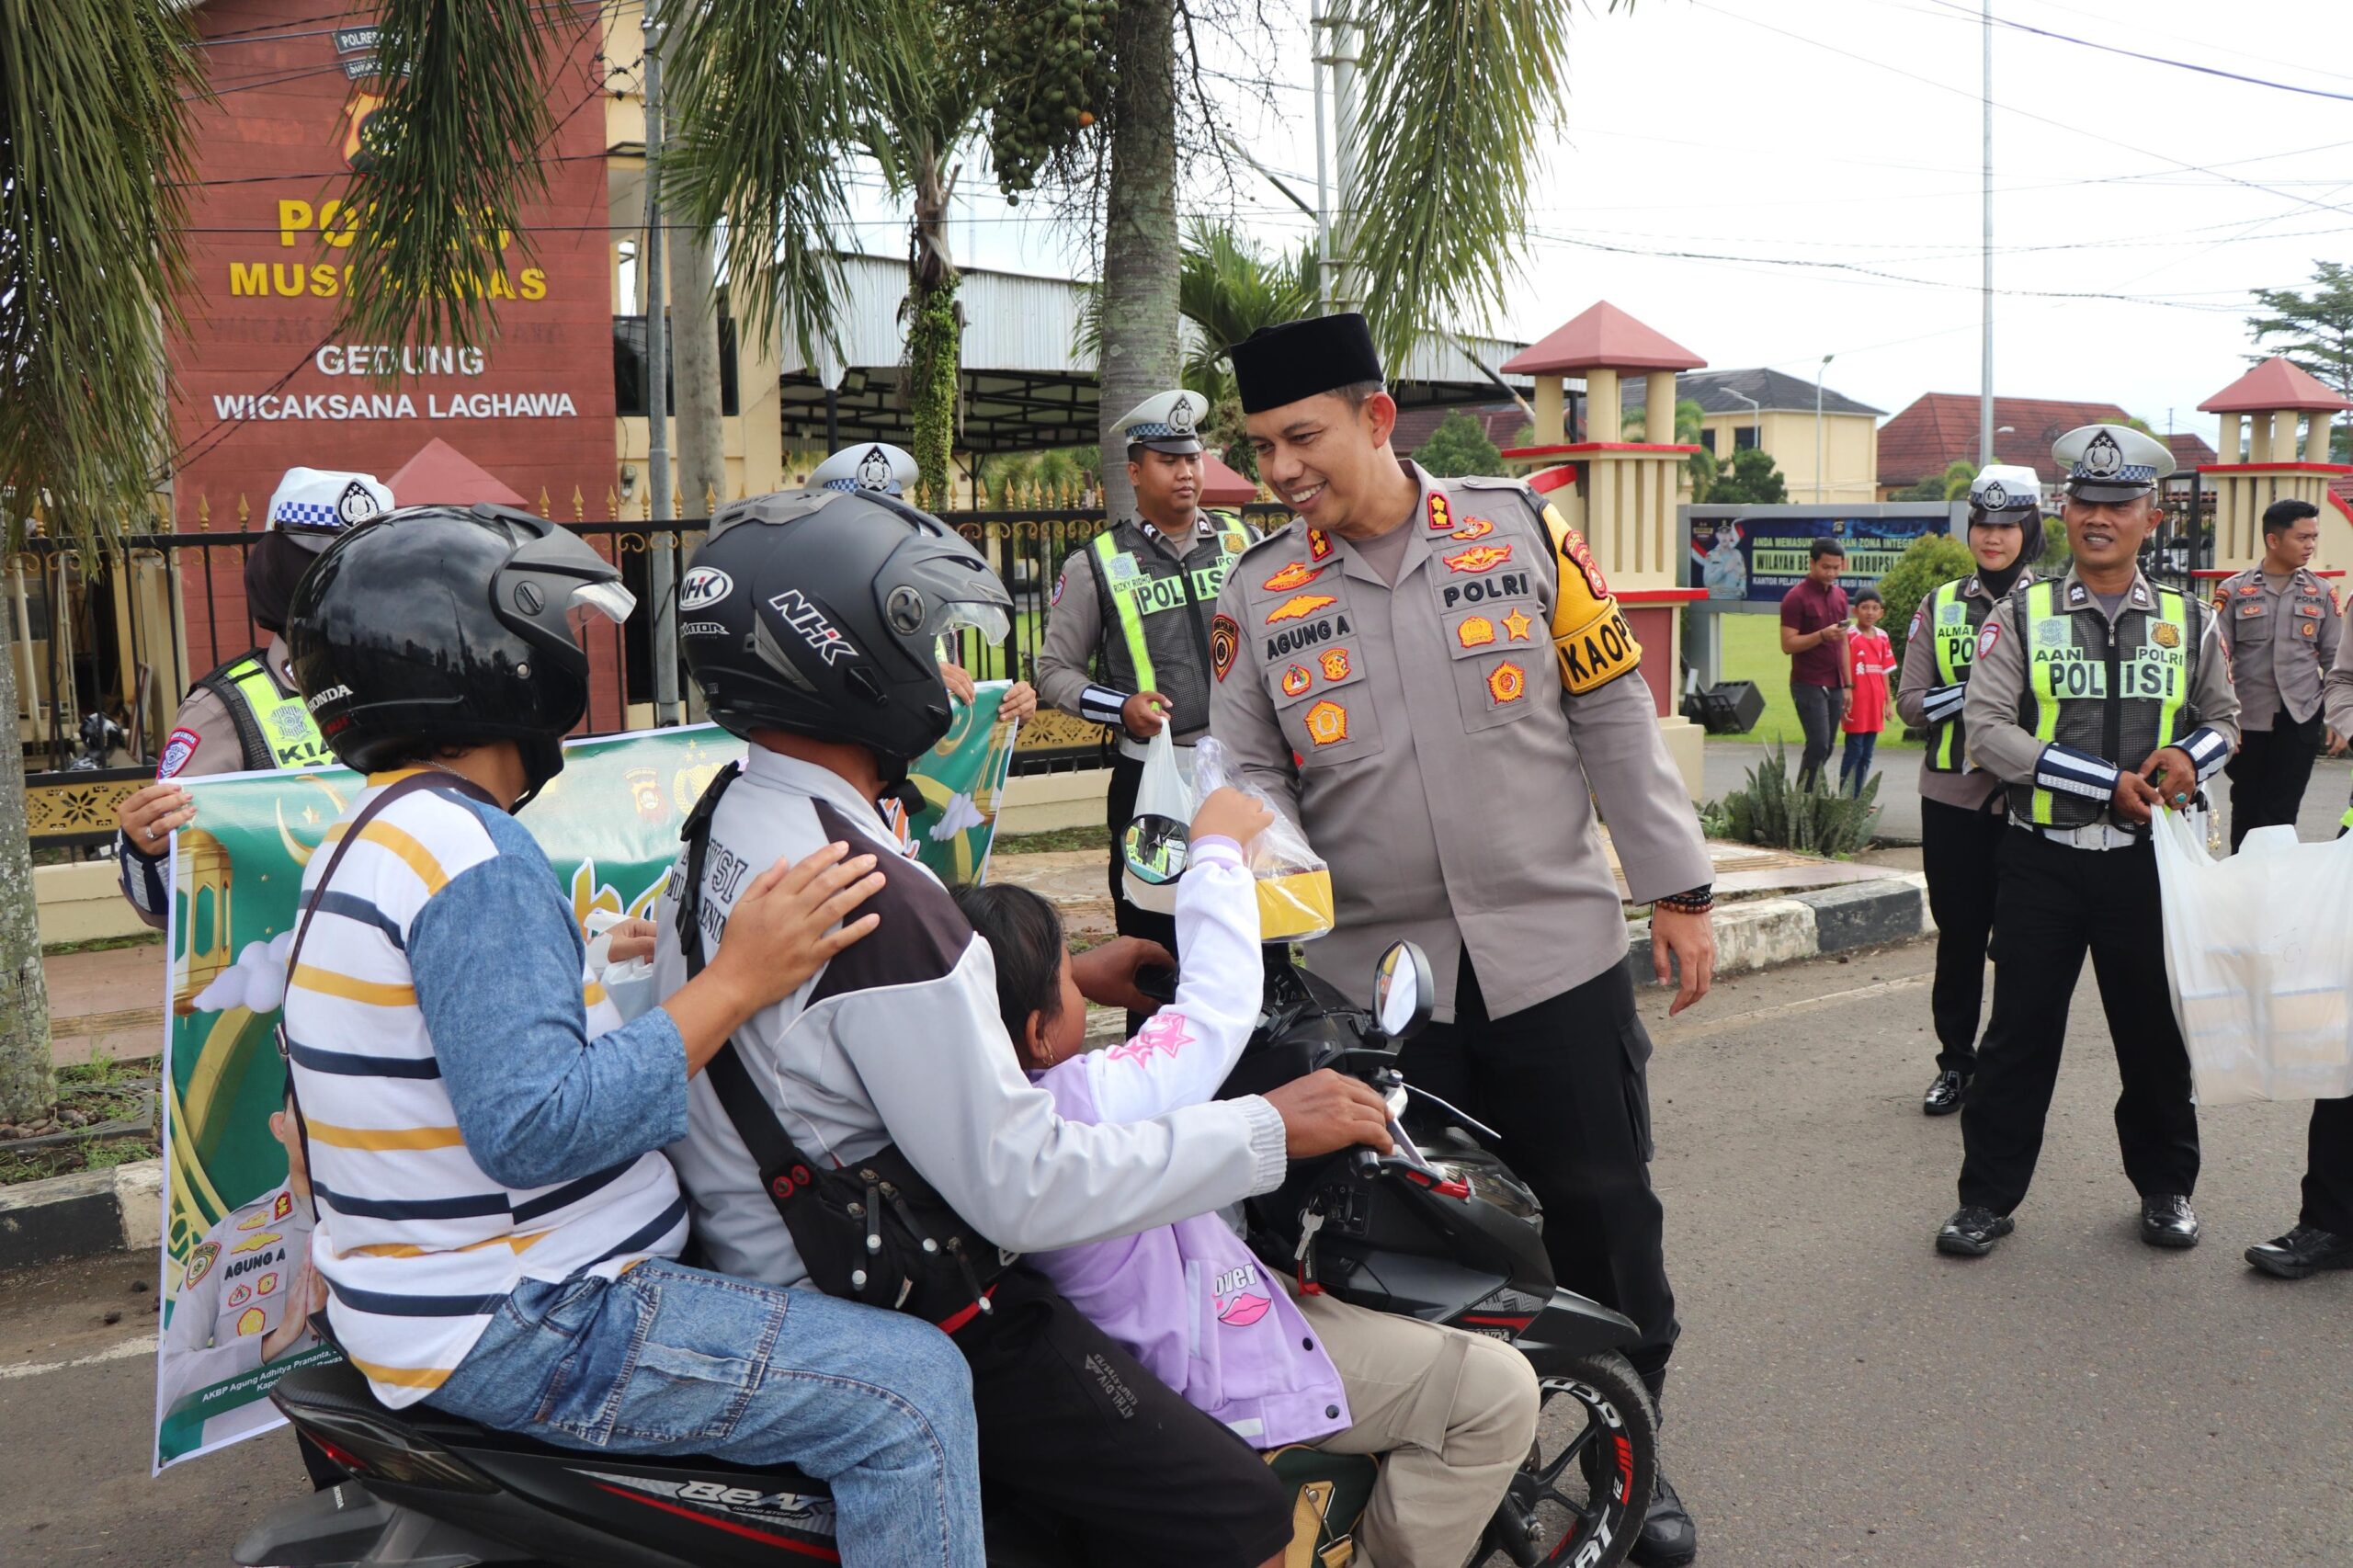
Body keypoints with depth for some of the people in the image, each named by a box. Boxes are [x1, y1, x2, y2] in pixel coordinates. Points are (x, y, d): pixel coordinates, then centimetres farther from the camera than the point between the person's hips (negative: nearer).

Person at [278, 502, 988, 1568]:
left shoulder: (377, 835, 12)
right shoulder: (474, 859, -22)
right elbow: (531, 1128, -29)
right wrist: (735, 982, -28)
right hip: (514, 1328, -11)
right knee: (913, 1390, -16)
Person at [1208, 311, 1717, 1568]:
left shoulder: (1520, 527, -1)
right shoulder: (1257, 593, 2)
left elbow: (1614, 713, 2)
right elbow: (1249, 775, 3)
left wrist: (1676, 886, 2)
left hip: (1557, 952, -1)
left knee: (1601, 1217, 9)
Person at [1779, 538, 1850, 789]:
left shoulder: (1840, 595, 14)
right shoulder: (1796, 597, -8)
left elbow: (1843, 644, 19)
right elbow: (1788, 644, -14)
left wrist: (1847, 685, 15)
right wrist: (1822, 635, -26)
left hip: (1834, 685, 7)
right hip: (1809, 685, -7)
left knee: (1825, 749, 6)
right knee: (1818, 745, -13)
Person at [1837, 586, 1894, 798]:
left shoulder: (1882, 637, 8)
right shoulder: (1849, 636, -9)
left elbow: (1884, 672, 13)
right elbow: (1843, 671, -10)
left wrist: (1887, 702, 12)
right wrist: (1844, 700, -14)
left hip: (1874, 705, 6)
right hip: (1856, 705, -6)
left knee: (1867, 755, 10)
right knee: (1854, 752, -3)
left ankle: (1857, 798, 18)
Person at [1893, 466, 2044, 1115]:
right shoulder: (1941, 605, 6)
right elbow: (1909, 702, -1)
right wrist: (1977, 690, -16)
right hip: (1952, 796, 2)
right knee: (1958, 933, 9)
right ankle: (1955, 1062, 23)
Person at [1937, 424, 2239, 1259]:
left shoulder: (2188, 621, 7)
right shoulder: (2021, 615, -1)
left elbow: (2225, 718, 16)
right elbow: (1987, 728, -9)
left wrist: (2190, 756, -9)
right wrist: (2108, 782, -16)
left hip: (2147, 857, 2)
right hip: (2043, 855, -2)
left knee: (2155, 1028, 12)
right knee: (2020, 1031, 4)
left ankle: (2166, 1188, 30)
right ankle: (1988, 1196, 15)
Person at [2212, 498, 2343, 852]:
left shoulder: (2322, 594, 7)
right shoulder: (2233, 591, 0)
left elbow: (2336, 663, 9)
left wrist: (2338, 722, 3)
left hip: (2301, 721, 1)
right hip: (2246, 721, -1)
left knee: (2280, 816, -1)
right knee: (2246, 810, 10)